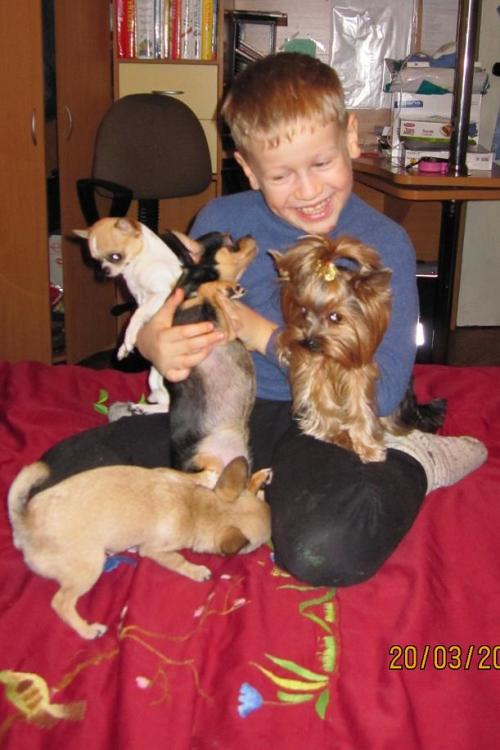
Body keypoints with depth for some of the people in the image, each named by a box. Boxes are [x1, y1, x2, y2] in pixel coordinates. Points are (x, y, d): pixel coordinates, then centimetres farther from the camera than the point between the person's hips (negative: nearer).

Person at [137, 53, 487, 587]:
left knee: (322, 551, -36)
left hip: (319, 421, -4)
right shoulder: (220, 221, 1)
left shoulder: (383, 245, -8)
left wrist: (264, 335, -15)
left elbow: (381, 392, -14)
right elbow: (164, 317, 8)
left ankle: (410, 465, -1)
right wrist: (153, 342, -18)